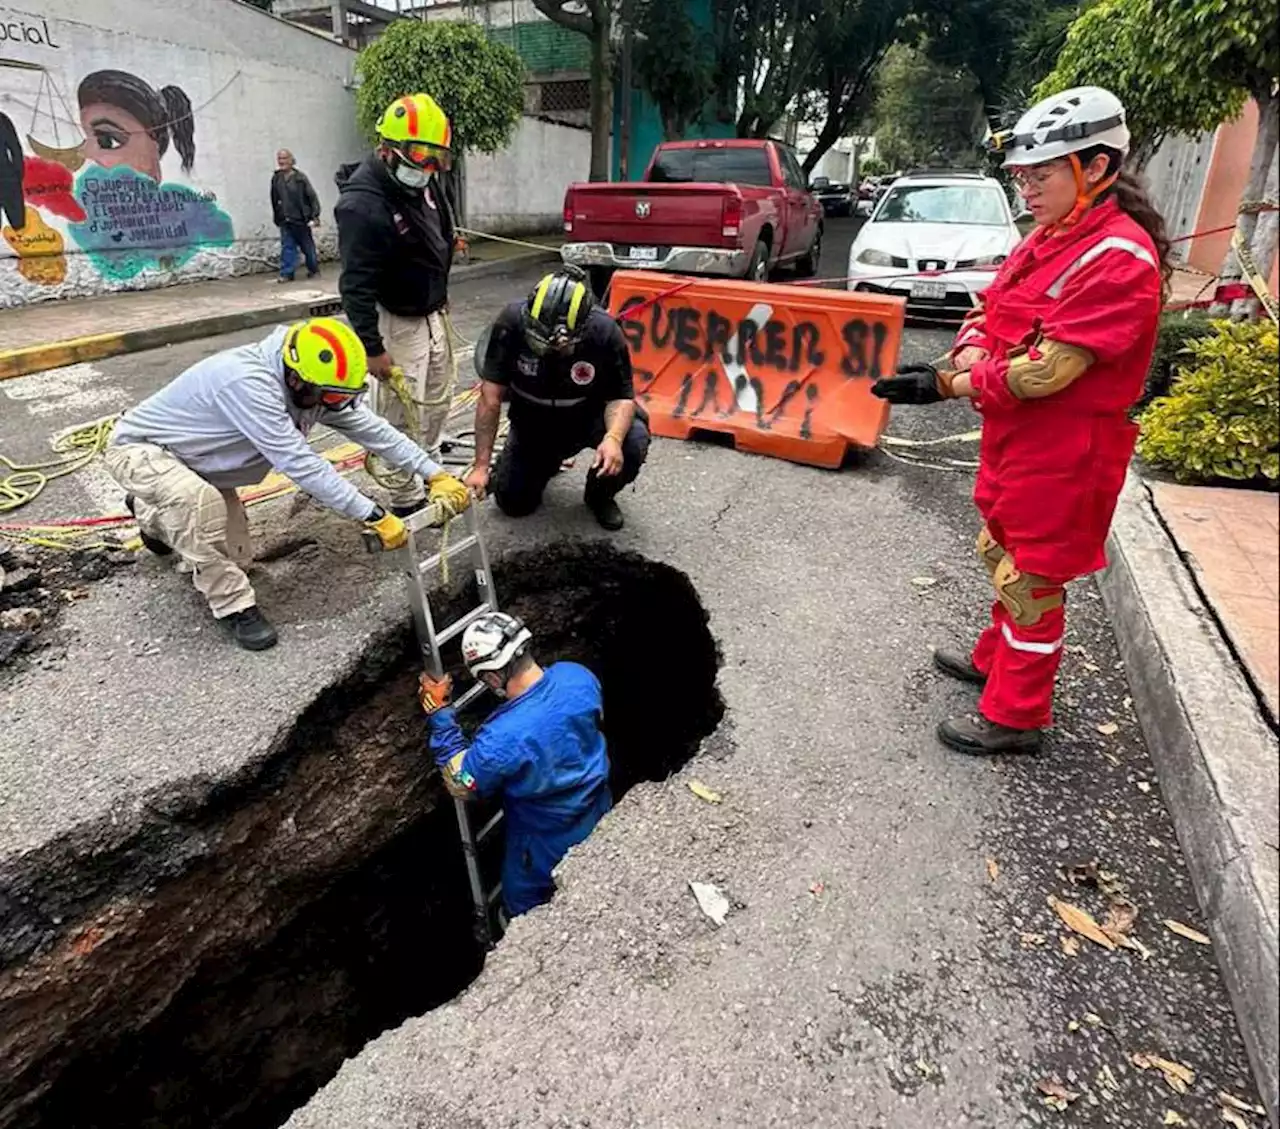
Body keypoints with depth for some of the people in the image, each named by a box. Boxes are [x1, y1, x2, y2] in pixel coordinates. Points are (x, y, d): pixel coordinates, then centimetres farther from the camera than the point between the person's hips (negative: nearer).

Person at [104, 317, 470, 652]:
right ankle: (233, 605, -17)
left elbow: (369, 427, -8)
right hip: (139, 448, -8)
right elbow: (299, 464, -42)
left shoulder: (309, 385, -15)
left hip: (192, 459, 8)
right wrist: (374, 516, -40)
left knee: (233, 555, 12)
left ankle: (153, 511, 39)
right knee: (201, 500, -39)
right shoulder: (247, 382, -40)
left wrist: (435, 474, -13)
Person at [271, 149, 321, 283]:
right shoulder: (276, 178, 4)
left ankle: (314, 269, 28)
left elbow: (312, 197, -8)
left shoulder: (300, 177, -8)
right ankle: (287, 273, 1)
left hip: (301, 219, -3)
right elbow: (274, 200, 11)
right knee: (287, 247, 0)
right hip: (285, 221, 3)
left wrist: (314, 216, -13)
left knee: (307, 246, 10)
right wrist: (277, 217, 12)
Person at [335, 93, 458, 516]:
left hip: (432, 314, 9)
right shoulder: (364, 205, -25)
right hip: (397, 322, -9)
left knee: (437, 402, 20)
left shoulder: (422, 180, 2)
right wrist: (372, 348, -23)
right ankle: (407, 500, 8)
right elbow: (357, 286, -24)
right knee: (405, 416, -3)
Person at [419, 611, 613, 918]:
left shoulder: (503, 738, -42)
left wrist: (437, 713, -18)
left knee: (524, 912, 27)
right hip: (597, 813, 6)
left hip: (550, 845, -5)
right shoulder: (578, 676, -25)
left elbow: (459, 782, -20)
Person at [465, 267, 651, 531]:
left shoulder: (605, 332, -29)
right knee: (513, 502, -2)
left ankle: (600, 495, 3)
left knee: (633, 442, -30)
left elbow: (621, 397, -21)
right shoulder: (512, 323, -29)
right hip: (533, 421, 1)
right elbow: (491, 397, -24)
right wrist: (481, 466, -25)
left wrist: (613, 438, -44)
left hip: (590, 415, -1)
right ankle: (548, 460, 31)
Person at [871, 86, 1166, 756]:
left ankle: (1014, 718, 16)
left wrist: (947, 386, -20)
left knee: (1030, 578, 1)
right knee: (1002, 553, 22)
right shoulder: (1049, 237, 8)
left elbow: (1046, 369, -25)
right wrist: (964, 357, -11)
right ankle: (995, 660, 43)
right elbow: (990, 310, 10)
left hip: (1062, 452, -9)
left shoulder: (1120, 258, -20)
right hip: (1014, 434, 9)